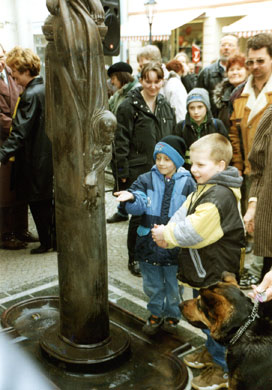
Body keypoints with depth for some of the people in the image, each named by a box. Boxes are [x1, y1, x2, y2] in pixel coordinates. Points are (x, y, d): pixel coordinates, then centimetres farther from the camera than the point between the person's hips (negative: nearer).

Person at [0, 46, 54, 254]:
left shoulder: (30, 96, -19)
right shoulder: (46, 89, 7)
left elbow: (19, 133, -25)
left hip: (36, 160, -8)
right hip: (51, 155, 8)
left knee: (38, 202, 6)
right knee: (50, 200, 18)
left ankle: (46, 241, 17)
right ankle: (56, 238, 29)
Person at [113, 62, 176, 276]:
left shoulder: (166, 106, 13)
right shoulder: (129, 106, -6)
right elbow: (121, 142, -9)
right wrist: (123, 172, -12)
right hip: (138, 171, -5)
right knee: (139, 215, 0)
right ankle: (134, 259, 17)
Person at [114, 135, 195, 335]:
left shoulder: (187, 183, -4)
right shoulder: (146, 180, -1)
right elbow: (138, 205, -12)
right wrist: (132, 197, -35)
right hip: (149, 244, 2)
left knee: (173, 284, 15)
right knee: (152, 284, 17)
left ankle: (173, 314, 38)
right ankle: (156, 313, 38)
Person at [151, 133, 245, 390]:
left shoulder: (220, 196, -26)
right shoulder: (203, 189, 7)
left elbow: (195, 231, -31)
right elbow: (182, 215, 6)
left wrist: (167, 235, -17)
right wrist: (167, 233, -13)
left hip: (217, 272, -10)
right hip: (204, 270, 10)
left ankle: (224, 368, 25)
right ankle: (211, 351, 47)